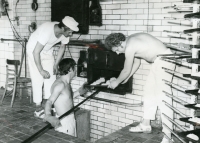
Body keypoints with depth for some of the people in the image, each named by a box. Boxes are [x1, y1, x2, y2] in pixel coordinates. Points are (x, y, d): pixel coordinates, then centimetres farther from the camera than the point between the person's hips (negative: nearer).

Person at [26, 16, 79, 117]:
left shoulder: (65, 33, -19)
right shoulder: (47, 31, -38)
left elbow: (62, 47, 0)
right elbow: (36, 52, -33)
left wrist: (55, 65, -1)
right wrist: (41, 70, -29)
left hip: (47, 51, 6)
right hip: (34, 49, -6)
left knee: (51, 76, 2)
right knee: (38, 79, -7)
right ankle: (38, 109, 0)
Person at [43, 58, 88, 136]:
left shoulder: (66, 83, 7)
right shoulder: (60, 84, -21)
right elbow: (49, 102, -31)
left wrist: (78, 92, 25)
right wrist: (48, 116, -49)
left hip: (70, 120, 10)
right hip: (64, 122, -10)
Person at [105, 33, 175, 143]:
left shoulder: (129, 47, -17)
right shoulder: (131, 41, 12)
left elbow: (126, 71, -6)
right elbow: (137, 63, 23)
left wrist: (117, 82, 11)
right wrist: (126, 79, 28)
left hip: (164, 60, -11)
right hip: (158, 61, 11)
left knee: (162, 97, -12)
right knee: (149, 90, 16)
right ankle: (146, 125, 28)